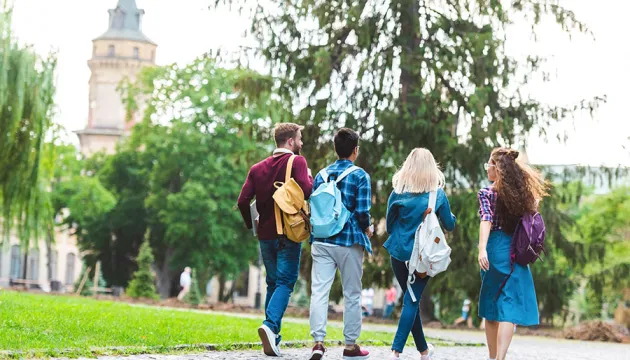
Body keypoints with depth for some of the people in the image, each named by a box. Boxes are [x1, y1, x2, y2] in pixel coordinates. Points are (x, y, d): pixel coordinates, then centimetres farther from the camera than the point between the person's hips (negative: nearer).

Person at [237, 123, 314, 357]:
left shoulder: (258, 168, 10)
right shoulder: (297, 162, -5)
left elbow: (243, 201, 1)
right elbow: (307, 191, -20)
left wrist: (251, 225, 15)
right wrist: (309, 176, 1)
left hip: (265, 234, 5)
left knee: (273, 283, 15)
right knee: (285, 282, -4)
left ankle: (272, 338, 14)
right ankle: (271, 326, -26)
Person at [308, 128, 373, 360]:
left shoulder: (321, 175, 9)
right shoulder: (360, 176, -5)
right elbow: (362, 212, -11)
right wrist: (367, 229, 8)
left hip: (322, 242, 3)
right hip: (349, 241, -3)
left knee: (319, 290, -1)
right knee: (352, 294, 8)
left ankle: (318, 341, -14)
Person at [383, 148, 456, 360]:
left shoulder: (398, 192, -3)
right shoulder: (437, 194, -6)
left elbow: (389, 224, 5)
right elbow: (450, 225, 3)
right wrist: (449, 215, 22)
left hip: (399, 252, 2)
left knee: (411, 300, 15)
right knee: (411, 301, -3)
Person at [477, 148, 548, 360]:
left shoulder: (487, 193, -3)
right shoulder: (521, 193, 9)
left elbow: (487, 220, -17)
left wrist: (482, 249, -28)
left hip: (496, 249, -2)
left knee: (491, 306, 12)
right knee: (509, 307, -5)